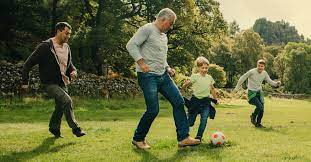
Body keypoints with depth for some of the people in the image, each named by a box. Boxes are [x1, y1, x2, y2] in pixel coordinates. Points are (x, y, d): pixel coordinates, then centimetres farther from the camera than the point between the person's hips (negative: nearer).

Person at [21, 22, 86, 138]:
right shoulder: (46, 46, -16)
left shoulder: (67, 47, 6)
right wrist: (25, 82, -12)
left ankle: (54, 129, 37)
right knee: (67, 101, -22)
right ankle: (75, 128, -10)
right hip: (50, 83, -7)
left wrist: (73, 71, -1)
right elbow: (28, 64, -12)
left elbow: (69, 64, 22)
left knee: (61, 106, 15)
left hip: (62, 83, 8)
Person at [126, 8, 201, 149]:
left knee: (179, 102, 0)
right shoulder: (147, 29, -7)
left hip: (163, 76, 9)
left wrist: (167, 68, 13)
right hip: (148, 76, -9)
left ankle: (183, 138, 5)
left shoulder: (164, 36, 20)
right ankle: (138, 139, 13)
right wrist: (141, 62, -23)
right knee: (153, 110, -9)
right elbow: (131, 45, -16)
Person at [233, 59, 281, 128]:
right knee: (259, 106, -22)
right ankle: (253, 117, 7)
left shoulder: (265, 73, 0)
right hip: (251, 92, -6)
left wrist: (277, 83, -13)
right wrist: (237, 88, -1)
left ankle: (258, 123, 22)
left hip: (259, 92, 6)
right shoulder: (252, 72, -16)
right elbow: (242, 78, -6)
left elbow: (270, 81, 8)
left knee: (262, 109, 2)